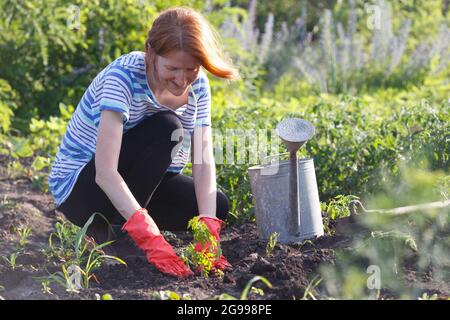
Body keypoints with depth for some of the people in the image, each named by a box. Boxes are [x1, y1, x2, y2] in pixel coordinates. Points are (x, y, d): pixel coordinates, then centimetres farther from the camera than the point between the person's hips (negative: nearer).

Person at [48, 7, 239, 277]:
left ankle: (116, 223, 5)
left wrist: (208, 232, -32)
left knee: (217, 206, -10)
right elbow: (105, 173, -37)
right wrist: (150, 236, -47)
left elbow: (204, 161, -16)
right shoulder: (123, 76, -28)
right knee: (165, 127, -28)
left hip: (136, 184, 7)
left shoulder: (197, 85, -9)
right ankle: (116, 232, -19)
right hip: (77, 187, -7)